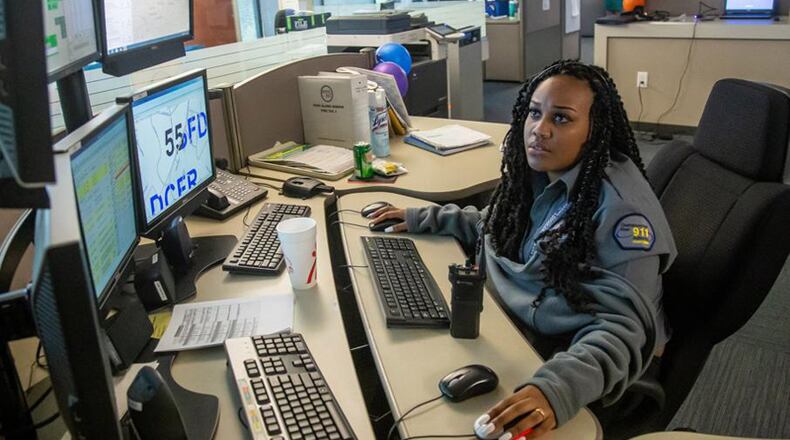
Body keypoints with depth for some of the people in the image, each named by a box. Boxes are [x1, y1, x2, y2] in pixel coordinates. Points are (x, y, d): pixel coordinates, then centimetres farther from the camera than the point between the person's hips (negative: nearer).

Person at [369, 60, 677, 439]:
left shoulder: (621, 205, -25)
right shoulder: (537, 172, -2)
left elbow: (625, 325, -30)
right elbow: (494, 226, 19)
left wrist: (558, 386, -47)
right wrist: (423, 219, 13)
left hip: (567, 359, -7)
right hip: (511, 324, 8)